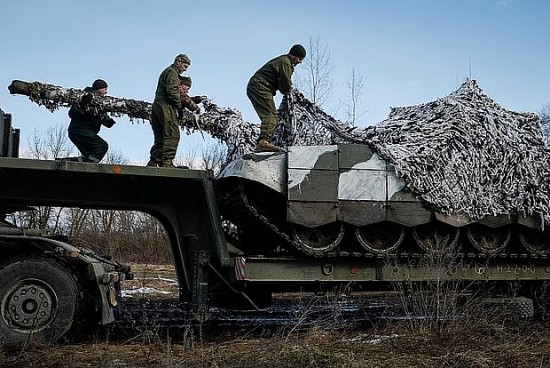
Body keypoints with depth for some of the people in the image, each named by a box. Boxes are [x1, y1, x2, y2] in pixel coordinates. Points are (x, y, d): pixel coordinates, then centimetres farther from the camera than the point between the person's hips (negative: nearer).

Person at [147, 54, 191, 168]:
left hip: (156, 106, 10)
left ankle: (153, 163, 6)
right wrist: (179, 107, -12)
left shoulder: (165, 72, 29)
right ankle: (167, 161, -18)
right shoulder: (172, 72, -2)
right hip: (166, 107, -10)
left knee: (160, 138, 9)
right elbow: (172, 91, -17)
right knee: (172, 135, -12)